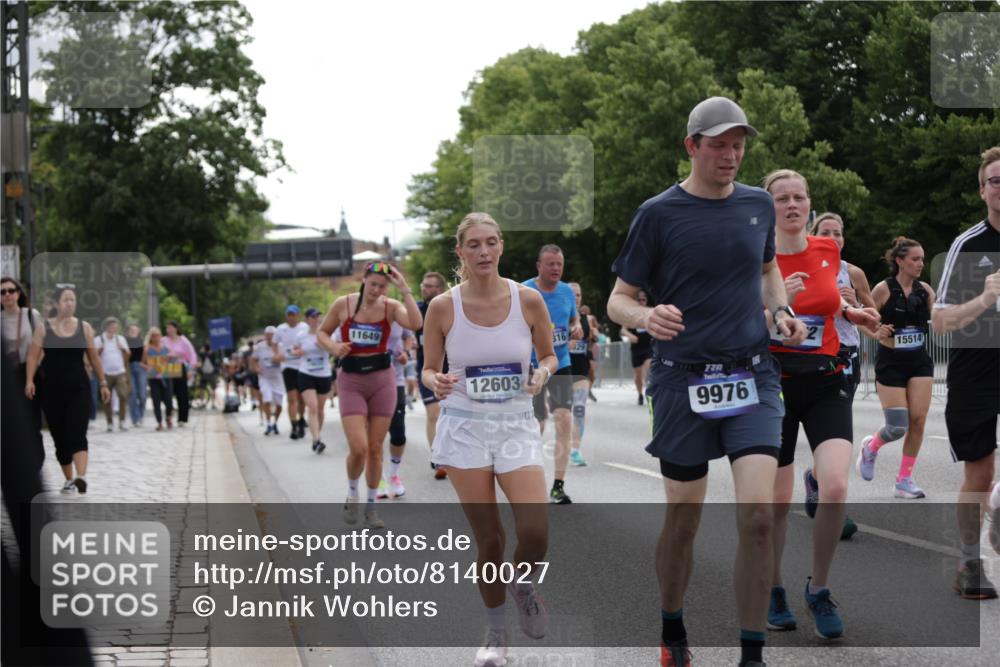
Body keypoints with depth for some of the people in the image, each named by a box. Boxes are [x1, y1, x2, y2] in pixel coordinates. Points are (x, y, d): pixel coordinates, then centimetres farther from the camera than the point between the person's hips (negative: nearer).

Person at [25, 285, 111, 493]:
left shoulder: (84, 327, 5)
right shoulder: (44, 328, 1)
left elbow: (94, 358, 11)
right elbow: (33, 356, -3)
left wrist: (103, 383, 11)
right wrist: (29, 380, -16)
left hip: (79, 388, -1)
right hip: (53, 390, 1)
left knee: (77, 433, -16)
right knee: (60, 437, 7)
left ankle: (81, 478, -30)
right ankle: (69, 480, 21)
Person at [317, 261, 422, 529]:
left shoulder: (390, 307, -3)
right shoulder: (343, 304, -3)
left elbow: (415, 323, -22)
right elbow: (321, 333, 10)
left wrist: (404, 289, -21)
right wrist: (333, 347, -11)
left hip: (382, 380, 1)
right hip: (351, 381, -1)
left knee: (375, 448, 6)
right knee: (358, 448, -12)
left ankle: (371, 506, 21)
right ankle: (352, 494, 17)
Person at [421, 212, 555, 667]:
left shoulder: (528, 300, -4)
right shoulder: (443, 307, -5)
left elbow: (549, 356, 9)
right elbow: (429, 369, 5)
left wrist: (542, 373, -13)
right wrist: (436, 382, -17)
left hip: (516, 425, 0)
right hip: (465, 426, 0)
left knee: (535, 532, -15)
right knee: (488, 539, 1)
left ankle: (522, 584, 20)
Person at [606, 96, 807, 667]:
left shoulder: (758, 204, 8)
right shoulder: (659, 214, -4)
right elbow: (618, 300, -1)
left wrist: (781, 309, 6)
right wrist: (645, 316, -24)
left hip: (753, 378, 2)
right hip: (683, 383, -2)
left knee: (758, 514, -13)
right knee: (683, 519, 7)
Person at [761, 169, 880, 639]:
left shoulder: (828, 251, 5)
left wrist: (851, 313, 10)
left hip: (826, 383, 2)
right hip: (774, 384, -2)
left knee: (836, 486, -17)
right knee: (776, 501, 2)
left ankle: (819, 589, 4)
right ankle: (773, 591, 26)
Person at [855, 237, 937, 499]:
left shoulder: (925, 290, 4)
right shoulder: (883, 289, -9)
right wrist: (877, 333, -24)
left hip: (919, 362, 4)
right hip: (890, 362, -4)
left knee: (918, 420, -4)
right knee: (897, 426, -7)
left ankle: (905, 479, 7)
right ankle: (870, 447, 27)